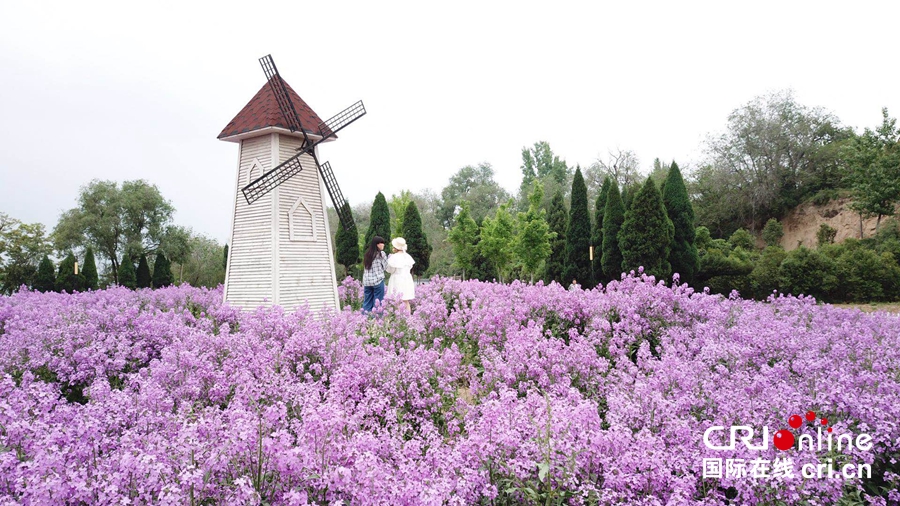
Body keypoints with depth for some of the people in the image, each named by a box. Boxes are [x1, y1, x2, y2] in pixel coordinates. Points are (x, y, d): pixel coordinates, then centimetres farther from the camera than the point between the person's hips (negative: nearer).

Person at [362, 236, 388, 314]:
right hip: (378, 280, -6)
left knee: (367, 302, 9)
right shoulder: (381, 253, -6)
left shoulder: (367, 253, 11)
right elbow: (385, 266, -1)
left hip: (367, 281, 6)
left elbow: (365, 266, 14)